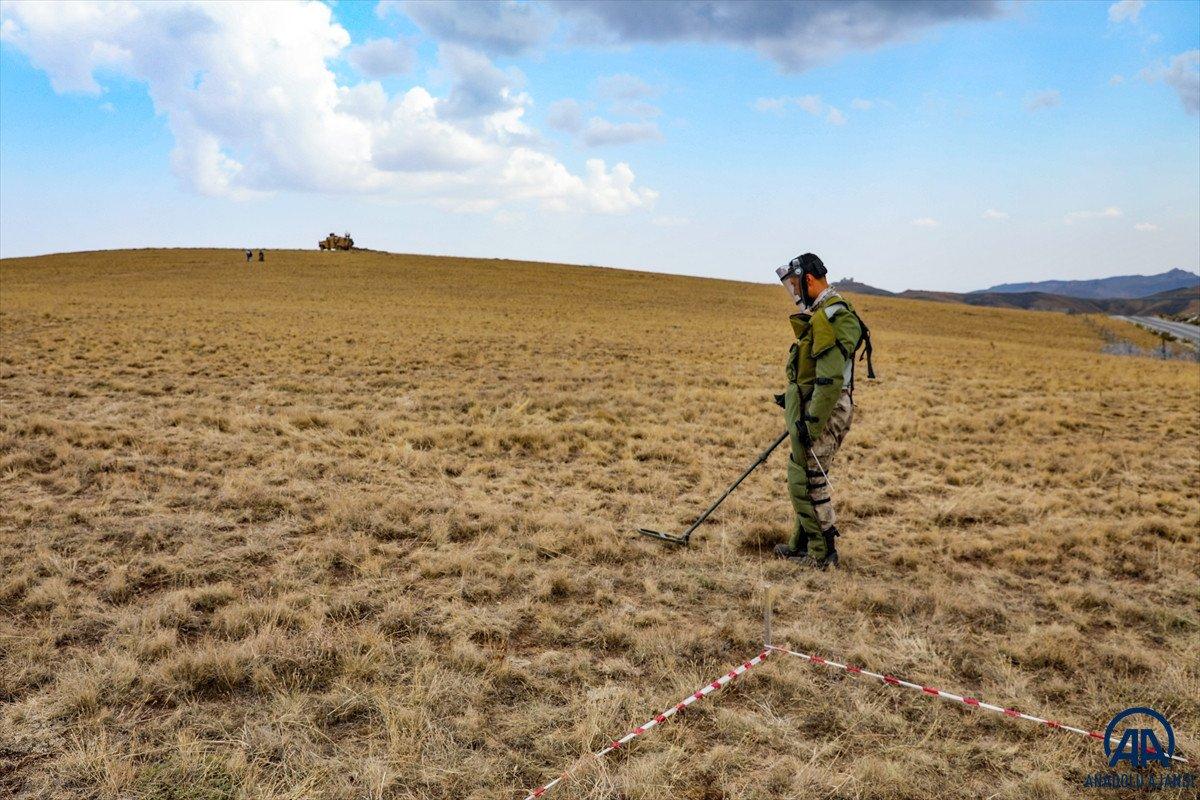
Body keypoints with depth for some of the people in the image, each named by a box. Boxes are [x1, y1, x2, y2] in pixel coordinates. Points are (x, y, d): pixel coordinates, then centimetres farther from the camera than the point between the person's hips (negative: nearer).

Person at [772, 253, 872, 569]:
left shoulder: (831, 316, -19)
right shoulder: (820, 313, 16)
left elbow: (830, 378, -25)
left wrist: (811, 422, -25)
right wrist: (793, 397, 30)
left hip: (821, 411, -11)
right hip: (813, 407, 11)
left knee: (807, 480, -4)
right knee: (805, 478, 16)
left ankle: (823, 553, 6)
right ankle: (801, 545, 27)